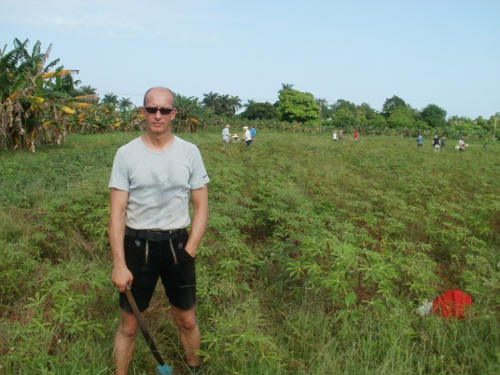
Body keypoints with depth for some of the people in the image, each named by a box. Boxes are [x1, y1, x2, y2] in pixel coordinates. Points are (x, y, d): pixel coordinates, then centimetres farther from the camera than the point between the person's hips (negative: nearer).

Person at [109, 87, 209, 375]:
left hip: (177, 244, 1)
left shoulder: (190, 152, -2)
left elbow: (201, 206, 2)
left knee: (187, 320, 15)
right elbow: (117, 211, -7)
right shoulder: (126, 154, -6)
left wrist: (189, 251, -6)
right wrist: (119, 264, -13)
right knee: (129, 324, 9)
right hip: (137, 245, -1)